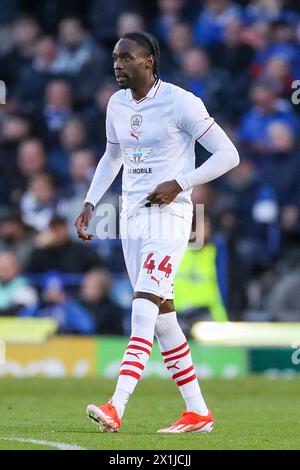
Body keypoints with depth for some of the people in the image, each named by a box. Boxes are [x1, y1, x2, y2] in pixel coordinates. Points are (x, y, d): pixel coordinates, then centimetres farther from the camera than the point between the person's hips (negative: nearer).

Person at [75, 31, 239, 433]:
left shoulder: (180, 102, -11)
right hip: (132, 215, 7)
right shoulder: (117, 104, 10)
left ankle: (116, 408, -28)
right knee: (162, 314, 6)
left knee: (144, 307, -18)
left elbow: (228, 154, -9)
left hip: (169, 215, -7)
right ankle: (198, 413, 13)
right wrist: (90, 204, 17)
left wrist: (179, 184, -16)